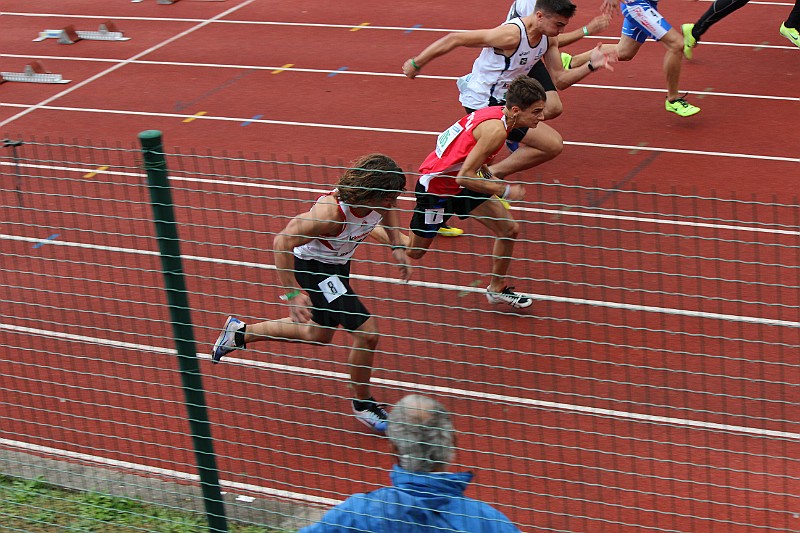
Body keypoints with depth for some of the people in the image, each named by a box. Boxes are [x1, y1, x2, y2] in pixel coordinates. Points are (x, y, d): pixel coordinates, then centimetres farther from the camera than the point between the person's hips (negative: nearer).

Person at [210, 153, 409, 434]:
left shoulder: (378, 197, -19)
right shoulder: (330, 213, -39)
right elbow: (282, 243, -32)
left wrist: (396, 245, 0)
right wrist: (292, 293, -31)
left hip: (338, 264, 8)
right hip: (312, 266, -8)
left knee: (318, 334, 27)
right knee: (366, 333, -15)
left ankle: (239, 332, 42)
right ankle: (362, 404, 8)